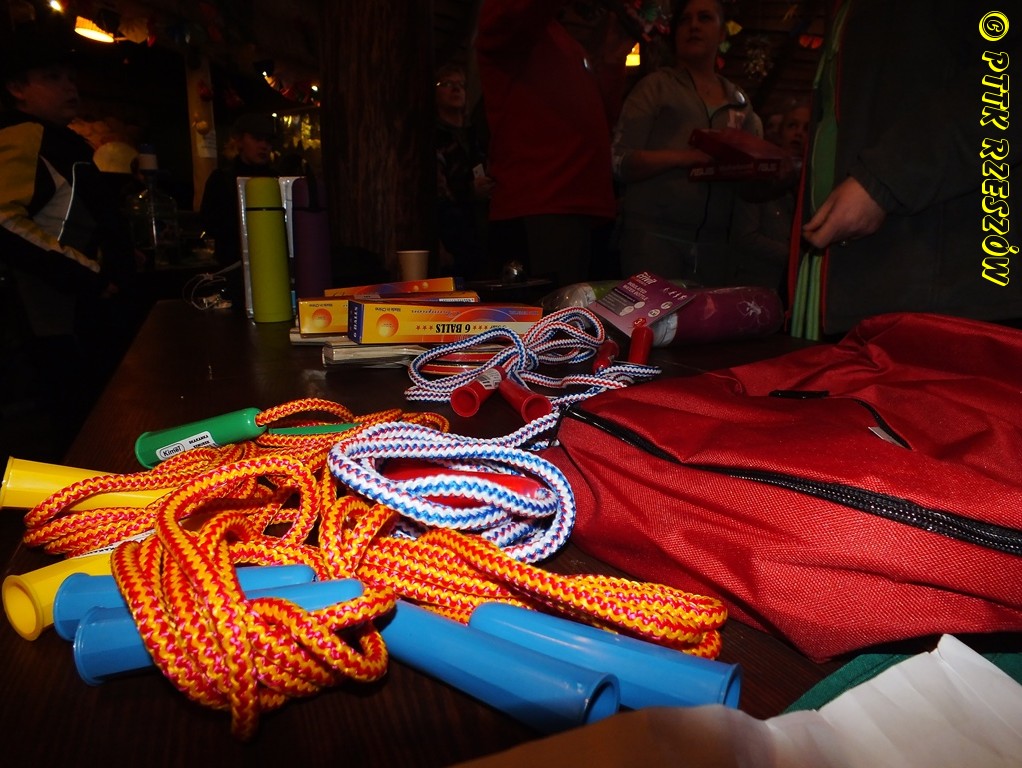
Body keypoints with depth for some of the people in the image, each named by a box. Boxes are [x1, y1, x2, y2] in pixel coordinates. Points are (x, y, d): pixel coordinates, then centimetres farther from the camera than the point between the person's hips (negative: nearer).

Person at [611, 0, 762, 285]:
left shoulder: (739, 99, 16)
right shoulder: (656, 85, 4)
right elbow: (621, 162, -4)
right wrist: (681, 157, -19)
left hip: (714, 241, 4)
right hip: (654, 233, -4)